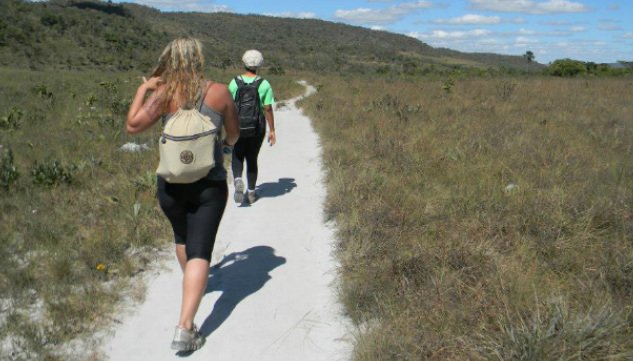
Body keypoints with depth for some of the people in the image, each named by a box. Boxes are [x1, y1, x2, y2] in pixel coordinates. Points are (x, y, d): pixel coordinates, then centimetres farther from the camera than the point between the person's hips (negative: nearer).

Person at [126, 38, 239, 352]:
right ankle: (185, 329, -8)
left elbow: (132, 126, -6)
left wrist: (143, 89, 6)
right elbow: (234, 134, 6)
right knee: (200, 252, 0)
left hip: (171, 183, 2)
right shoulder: (219, 92, -5)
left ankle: (193, 285, 52)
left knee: (182, 237, 28)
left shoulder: (164, 94, -6)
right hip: (210, 185, -2)